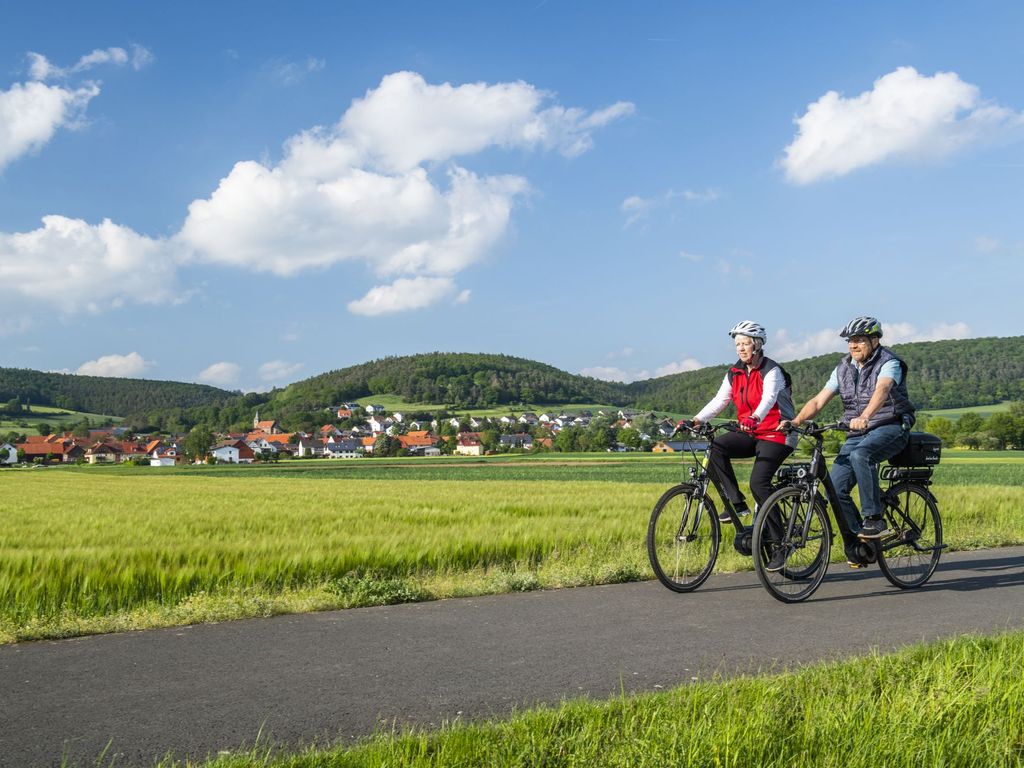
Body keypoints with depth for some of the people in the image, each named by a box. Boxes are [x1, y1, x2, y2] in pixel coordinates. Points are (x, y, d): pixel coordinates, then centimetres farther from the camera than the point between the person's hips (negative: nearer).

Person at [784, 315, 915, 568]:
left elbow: (882, 390, -31)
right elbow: (819, 400, 2)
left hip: (890, 428, -6)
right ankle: (857, 543, 4)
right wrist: (795, 421, -15)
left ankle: (874, 519, -27)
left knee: (860, 455, -37)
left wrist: (864, 417, -50)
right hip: (857, 434, 6)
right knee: (835, 487, -10)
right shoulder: (844, 369, 10)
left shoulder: (889, 363, -9)